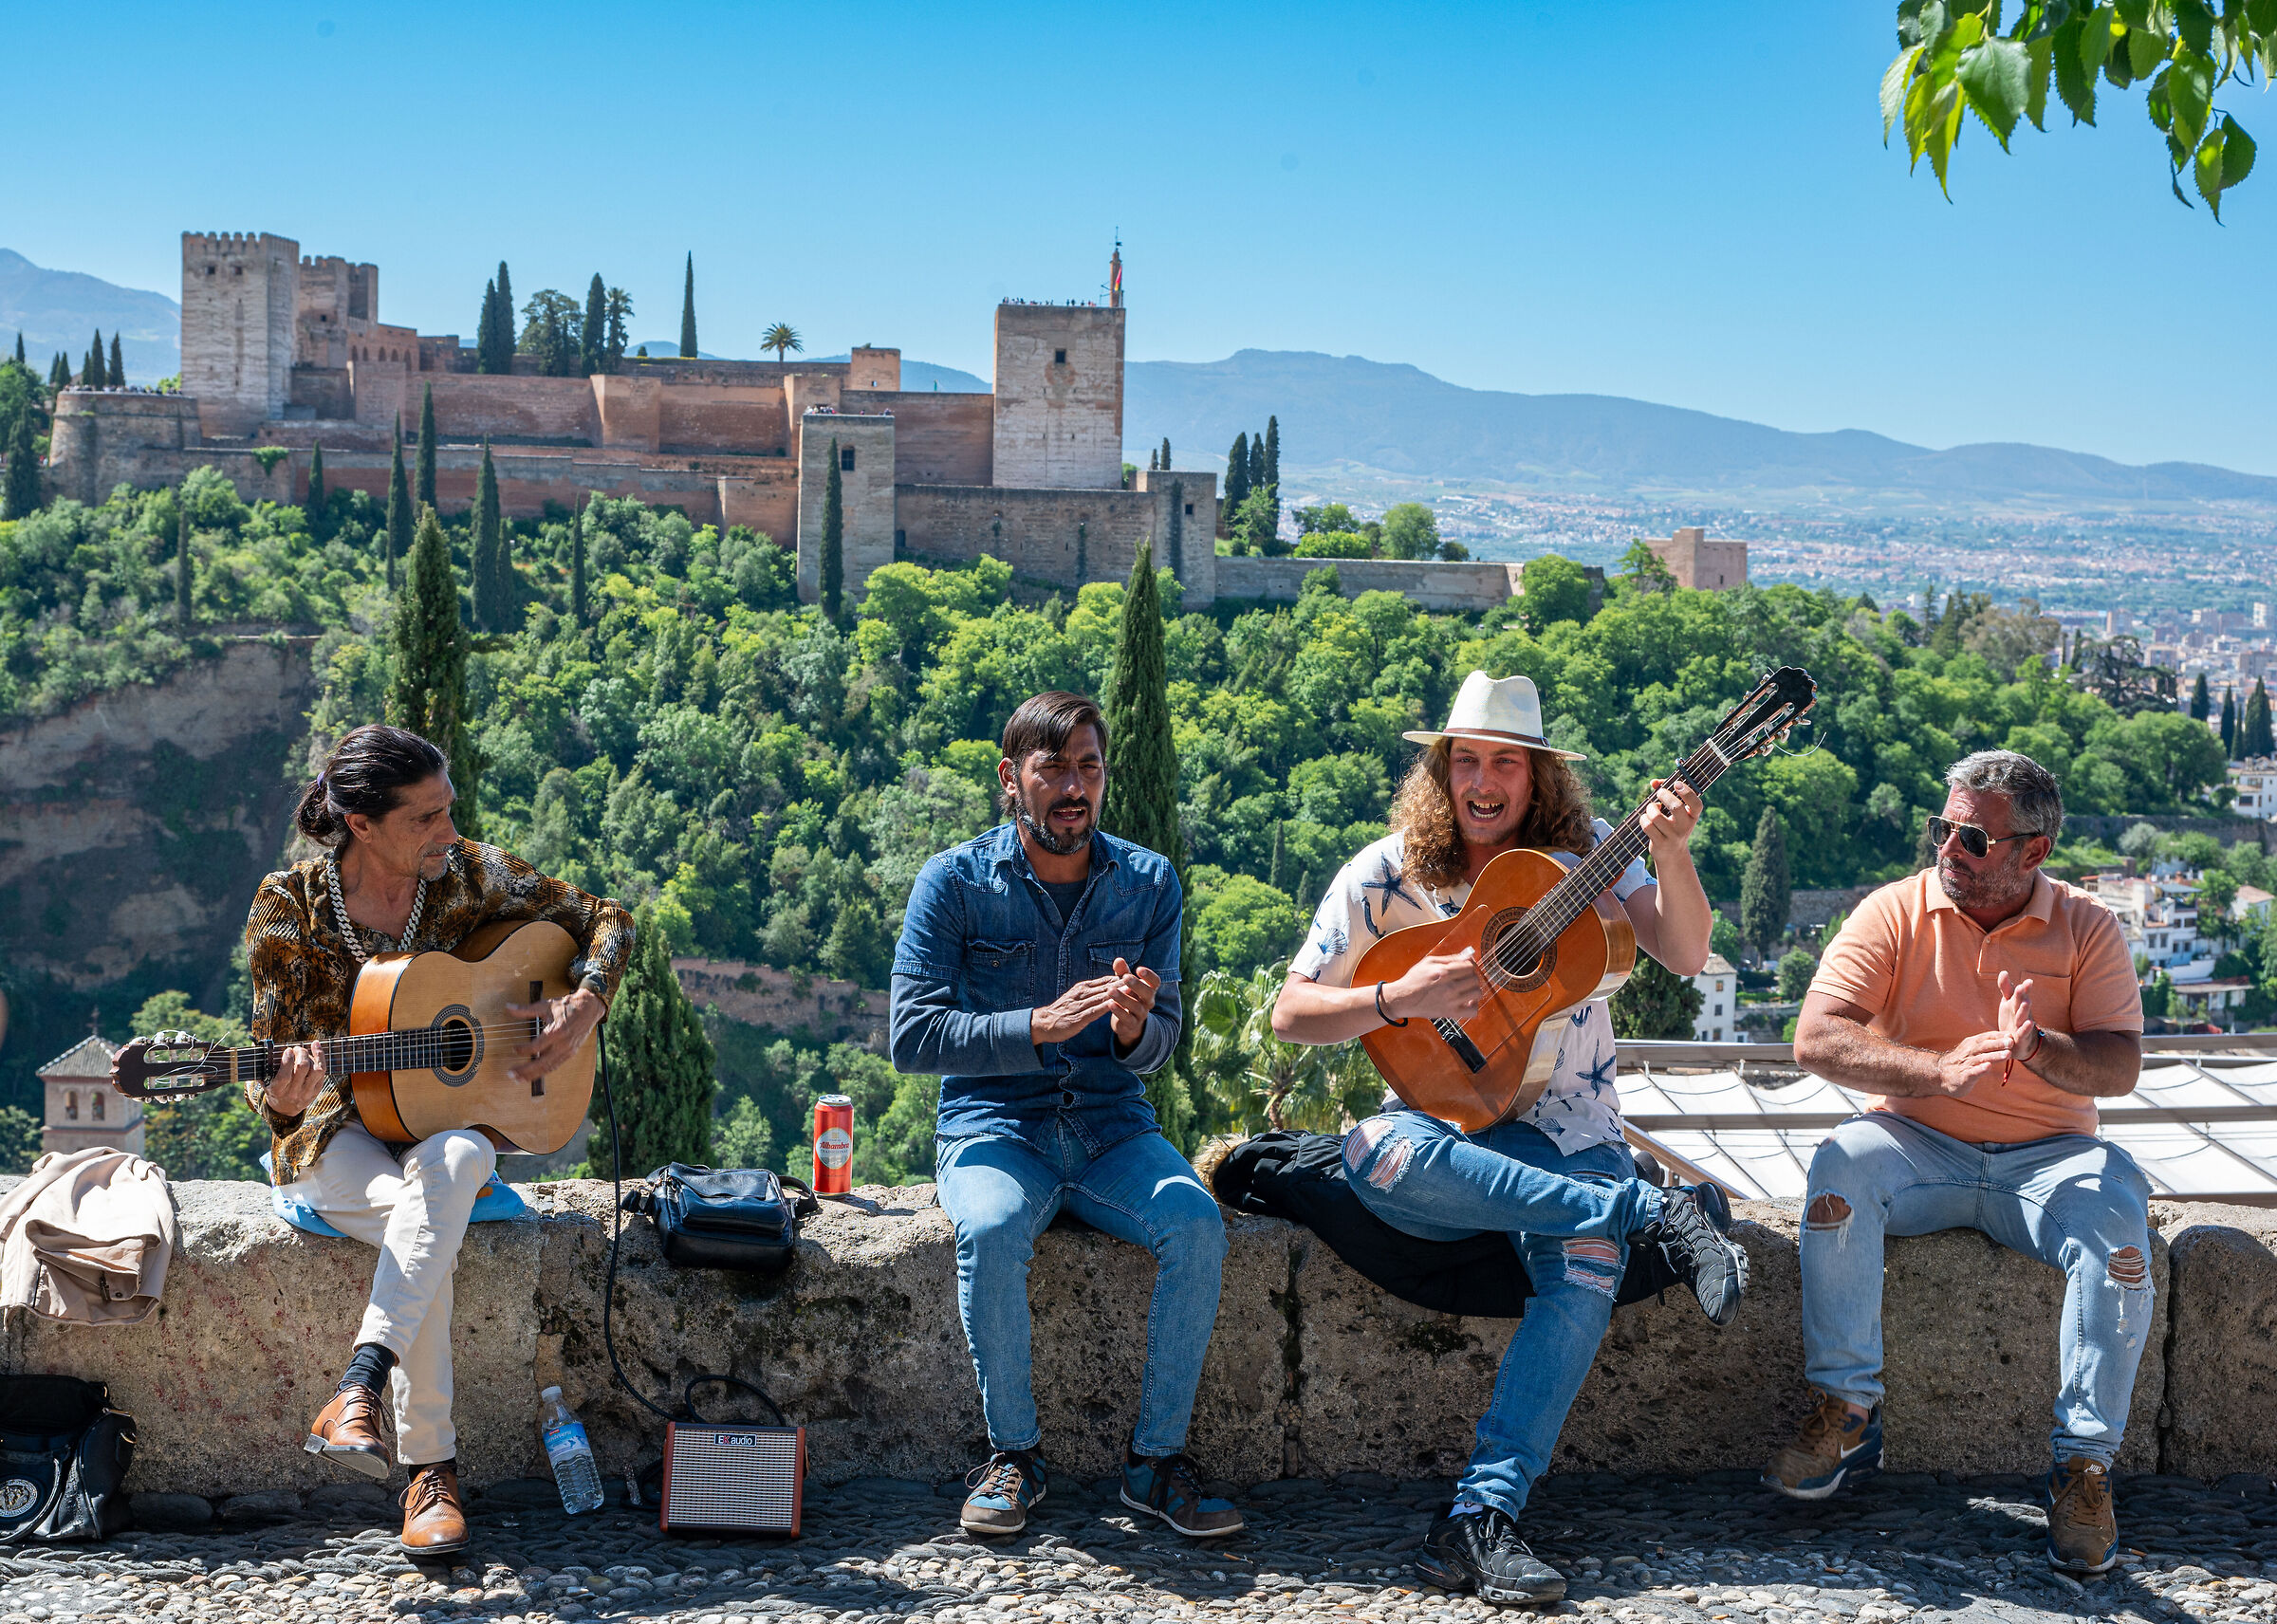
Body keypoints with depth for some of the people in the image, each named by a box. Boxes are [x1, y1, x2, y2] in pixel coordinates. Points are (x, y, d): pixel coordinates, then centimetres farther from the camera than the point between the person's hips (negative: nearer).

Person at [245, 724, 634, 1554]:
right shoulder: (290, 906, -9)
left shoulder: (468, 874, -4)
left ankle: (358, 1392, -42)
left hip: (448, 1117, 2)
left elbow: (606, 919, 7)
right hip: (335, 1131, -2)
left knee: (454, 1162, -37)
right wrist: (283, 1095, -33)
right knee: (421, 1220, -35)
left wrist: (583, 1009, -11)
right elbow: (276, 1079, -8)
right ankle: (430, 1467, -28)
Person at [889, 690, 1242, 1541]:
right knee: (991, 1233, -34)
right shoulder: (955, 881, -5)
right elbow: (913, 1036, -11)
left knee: (1196, 1224, -27)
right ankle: (1013, 1453, -13)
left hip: (1110, 1126, 3)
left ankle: (1157, 1457, -12)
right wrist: (1040, 1026, -24)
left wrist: (1135, 1029, -18)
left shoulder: (1148, 882, 5)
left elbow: (1157, 1047, 7)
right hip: (992, 1124, -2)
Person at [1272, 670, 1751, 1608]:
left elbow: (1685, 956, -11)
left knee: (1586, 1270, -33)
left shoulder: (1584, 856, 4)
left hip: (1568, 1133, 0)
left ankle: (1482, 1515, -32)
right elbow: (1291, 1014, 0)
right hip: (1445, 1132, 0)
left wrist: (1671, 853, -28)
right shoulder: (1385, 876, 1)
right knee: (1376, 1152, -37)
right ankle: (1660, 1215, -29)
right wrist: (1399, 998, -17)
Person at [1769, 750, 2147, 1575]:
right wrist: (1941, 1069, -29)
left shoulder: (2086, 927, 2)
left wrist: (2038, 1049, -30)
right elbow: (1816, 1039, -15)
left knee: (2120, 1207, -30)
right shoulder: (1896, 911, -2)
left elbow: (2121, 1066, -8)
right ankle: (1845, 1411, -20)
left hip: (2046, 1158, 1)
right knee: (1840, 1166, -31)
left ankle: (2085, 1462, -21)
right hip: (1918, 1146, 0)